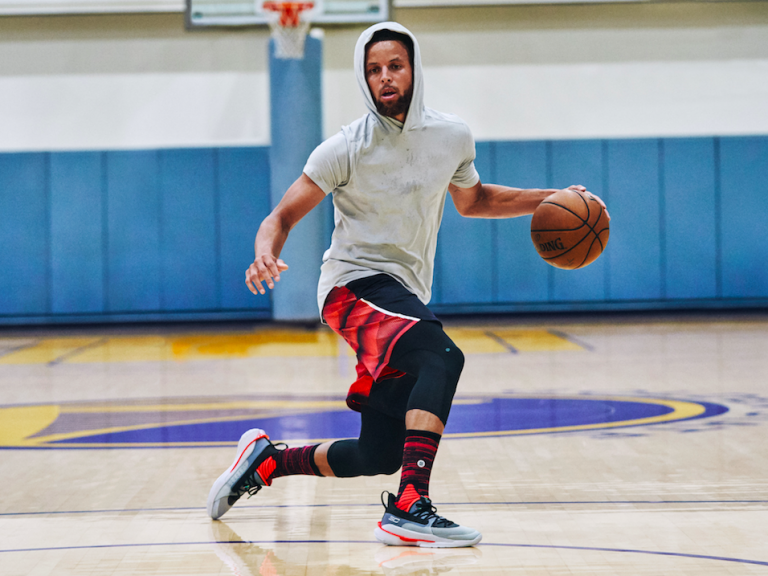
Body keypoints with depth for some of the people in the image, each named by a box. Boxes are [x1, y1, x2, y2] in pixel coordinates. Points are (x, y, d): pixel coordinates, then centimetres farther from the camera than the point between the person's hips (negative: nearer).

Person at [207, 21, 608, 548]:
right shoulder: (347, 149, -10)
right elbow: (283, 216, -7)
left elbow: (472, 200, 24)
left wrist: (550, 200, 13)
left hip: (407, 297, 6)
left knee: (379, 455, 5)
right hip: (356, 285, -6)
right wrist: (266, 255, -30)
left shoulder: (453, 137, 5)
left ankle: (266, 459, 27)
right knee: (443, 357, -35)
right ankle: (409, 509, -39)